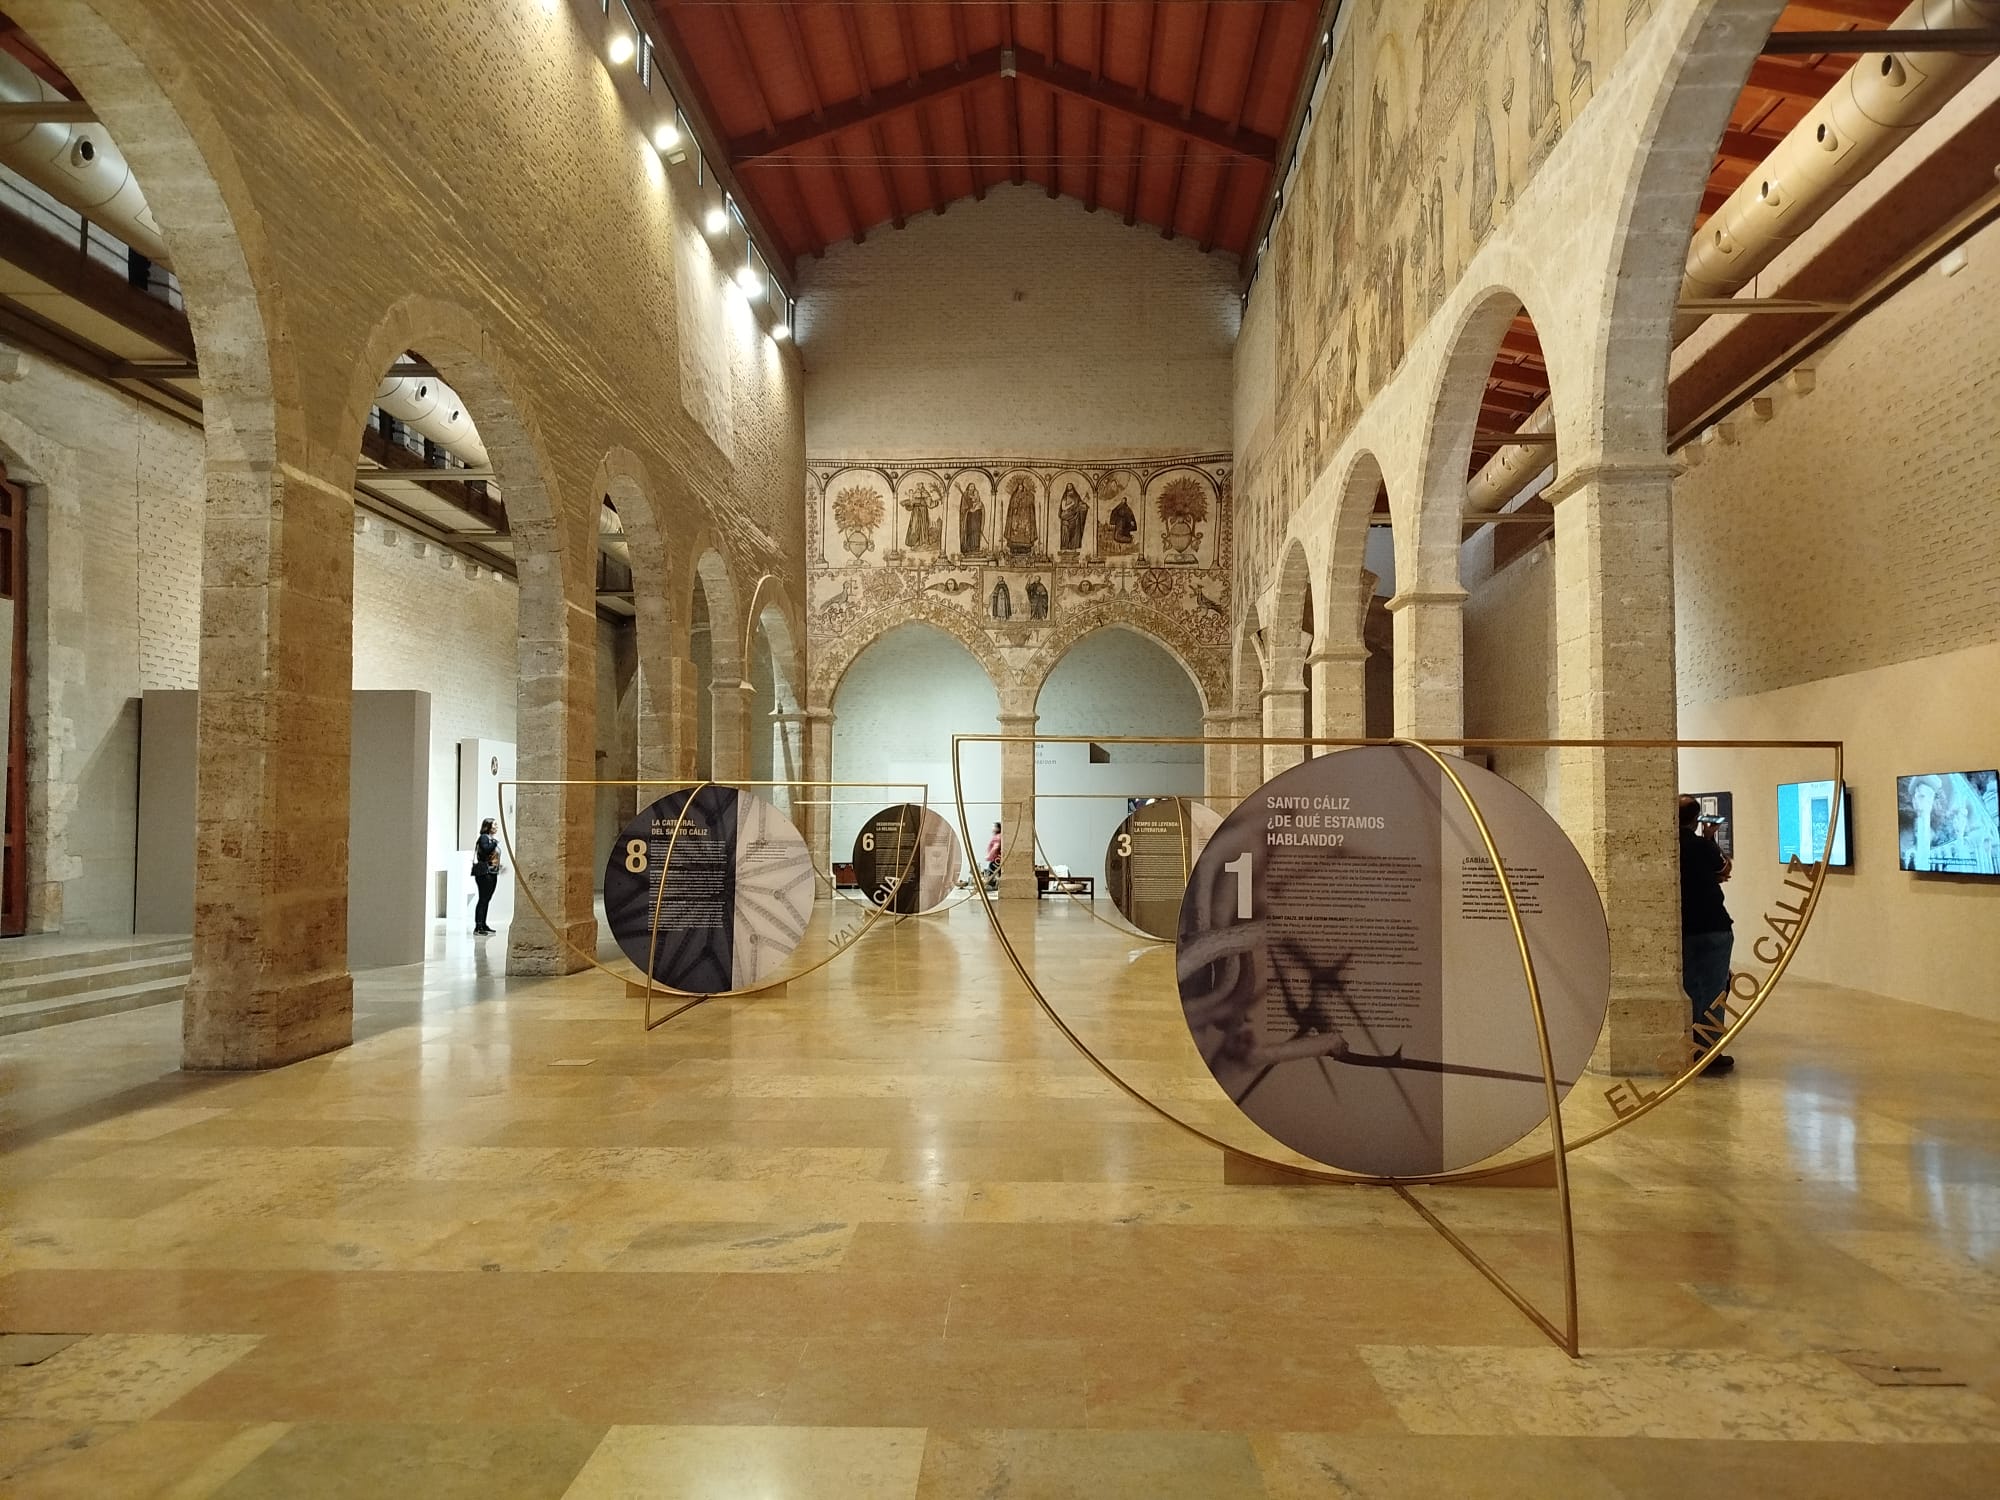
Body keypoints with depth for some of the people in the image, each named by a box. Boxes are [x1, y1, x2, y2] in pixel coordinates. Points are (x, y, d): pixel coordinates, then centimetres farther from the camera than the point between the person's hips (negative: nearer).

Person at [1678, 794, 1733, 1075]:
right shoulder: (1701, 845, -15)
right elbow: (1721, 867, 5)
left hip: (1680, 929, 5)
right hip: (1712, 928, -5)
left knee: (1689, 989, 14)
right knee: (1712, 990, 2)